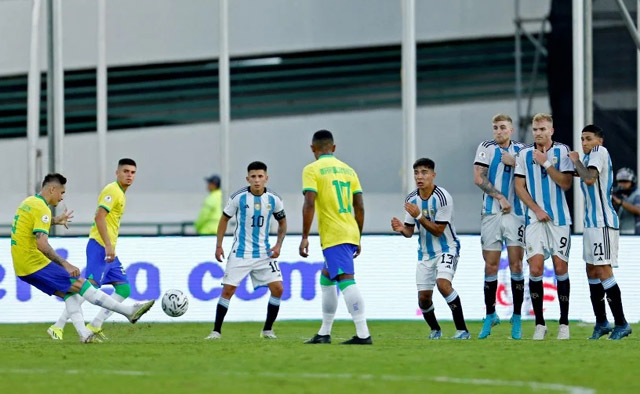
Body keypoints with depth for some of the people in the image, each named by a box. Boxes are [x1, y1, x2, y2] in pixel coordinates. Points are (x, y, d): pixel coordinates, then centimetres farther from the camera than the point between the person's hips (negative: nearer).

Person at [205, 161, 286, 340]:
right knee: (228, 290, -8)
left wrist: (278, 245, -1)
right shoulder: (238, 197, -9)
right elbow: (224, 219, 3)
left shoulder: (274, 199, -4)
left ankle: (267, 330, 7)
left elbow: (282, 222, 12)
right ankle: (216, 331, 3)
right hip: (240, 253, -2)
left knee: (277, 288, -8)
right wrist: (219, 246, -1)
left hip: (264, 252, 2)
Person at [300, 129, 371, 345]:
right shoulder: (348, 169, 15)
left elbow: (309, 204, -14)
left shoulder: (312, 170, -4)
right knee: (326, 279, 21)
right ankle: (324, 333, 24)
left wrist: (305, 237, -11)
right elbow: (360, 208, 14)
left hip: (333, 237, -8)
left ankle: (363, 334, -24)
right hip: (351, 234, 8)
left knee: (347, 281, -14)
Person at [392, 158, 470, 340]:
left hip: (447, 248, -6)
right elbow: (410, 231, 6)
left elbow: (438, 230, -19)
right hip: (425, 253, 6)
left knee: (443, 283, -29)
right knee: (424, 297, 1)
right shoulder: (411, 199, 0)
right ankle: (435, 330, 30)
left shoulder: (442, 197, -17)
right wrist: (402, 229, -17)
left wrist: (419, 216, -28)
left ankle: (462, 330, -23)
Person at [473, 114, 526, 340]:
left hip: (516, 213, 1)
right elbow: (479, 178, -5)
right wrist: (500, 197, -10)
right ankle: (490, 316, 11)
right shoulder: (486, 148, 3)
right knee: (490, 266, 1)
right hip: (491, 213, -1)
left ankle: (517, 318, 1)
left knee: (516, 265, -4)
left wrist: (515, 163, -8)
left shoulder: (521, 151, 9)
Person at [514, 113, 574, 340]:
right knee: (535, 268, -9)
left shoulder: (562, 151, 0)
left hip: (559, 219, -1)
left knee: (560, 268, -2)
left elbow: (566, 184, -8)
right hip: (535, 219, 1)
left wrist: (546, 163, -13)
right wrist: (536, 209, -5)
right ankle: (539, 323, -2)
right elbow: (519, 187, 6)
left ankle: (564, 323, 7)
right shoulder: (525, 154, 6)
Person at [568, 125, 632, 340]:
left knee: (604, 273, -10)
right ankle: (601, 323, 19)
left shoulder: (600, 152, -11)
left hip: (603, 223, -10)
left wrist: (576, 161, -10)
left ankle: (621, 324, -7)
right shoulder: (589, 157, 16)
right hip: (592, 223, 10)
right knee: (592, 273, 12)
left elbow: (590, 179, -24)